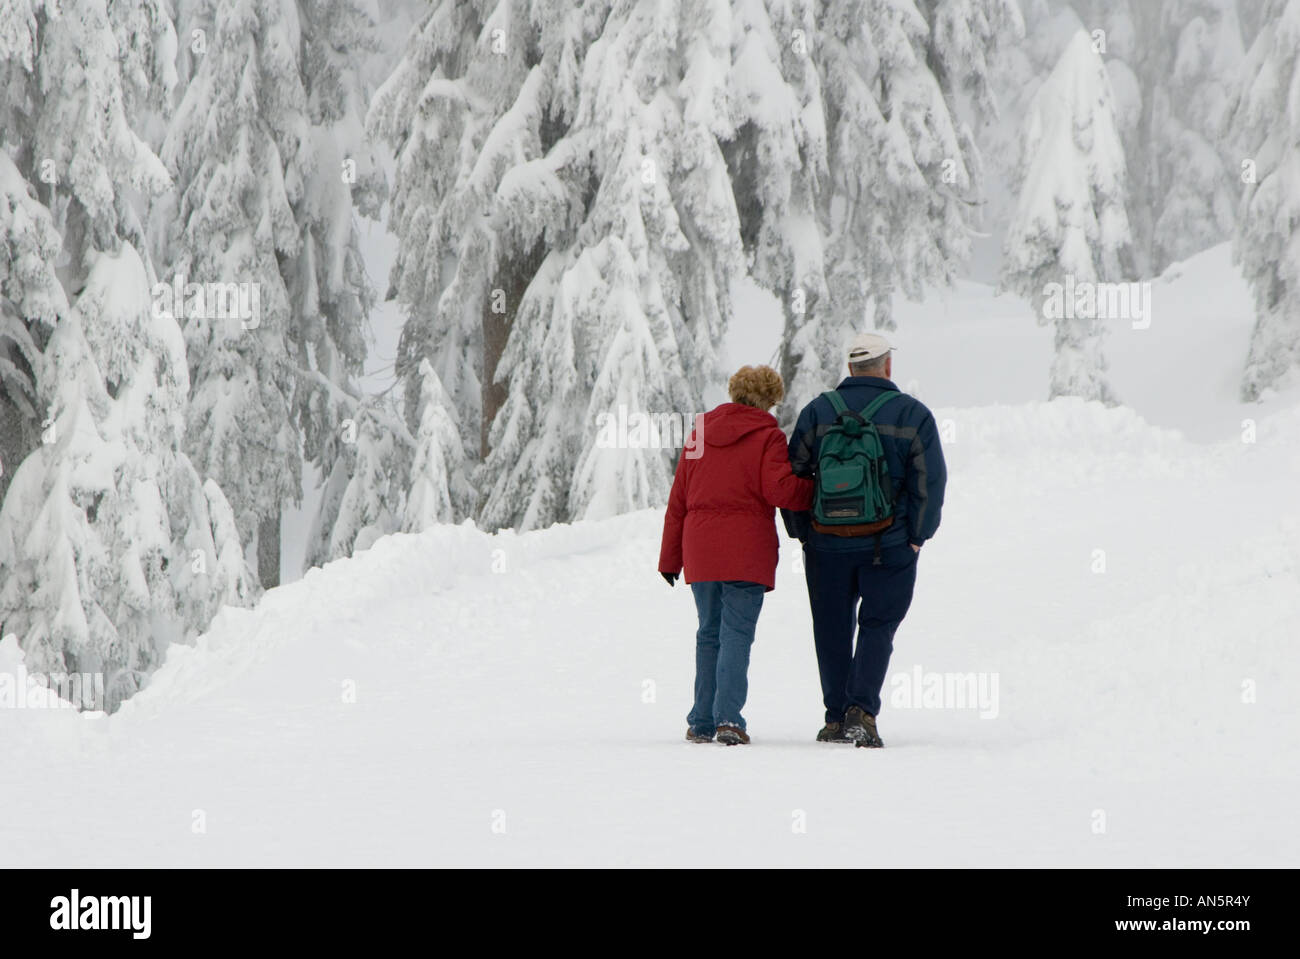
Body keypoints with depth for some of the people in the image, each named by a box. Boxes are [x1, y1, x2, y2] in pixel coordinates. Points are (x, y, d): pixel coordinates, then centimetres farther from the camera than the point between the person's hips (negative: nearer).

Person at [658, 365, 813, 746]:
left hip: (700, 550, 5)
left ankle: (702, 722, 13)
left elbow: (678, 500, 13)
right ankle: (728, 716, -17)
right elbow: (780, 489, -16)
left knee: (709, 634, 13)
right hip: (746, 552, -4)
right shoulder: (766, 436, -4)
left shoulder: (700, 432, 12)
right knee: (737, 633, -5)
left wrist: (670, 557, 17)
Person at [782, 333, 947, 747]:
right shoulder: (913, 415, -2)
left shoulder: (817, 412, 3)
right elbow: (930, 482, -5)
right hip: (889, 544, -2)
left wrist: (804, 533, 9)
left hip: (827, 544, 2)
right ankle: (862, 710, -9)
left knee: (832, 631, 12)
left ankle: (836, 719, 12)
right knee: (877, 627, 6)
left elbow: (792, 476, 3)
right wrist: (916, 537, 3)